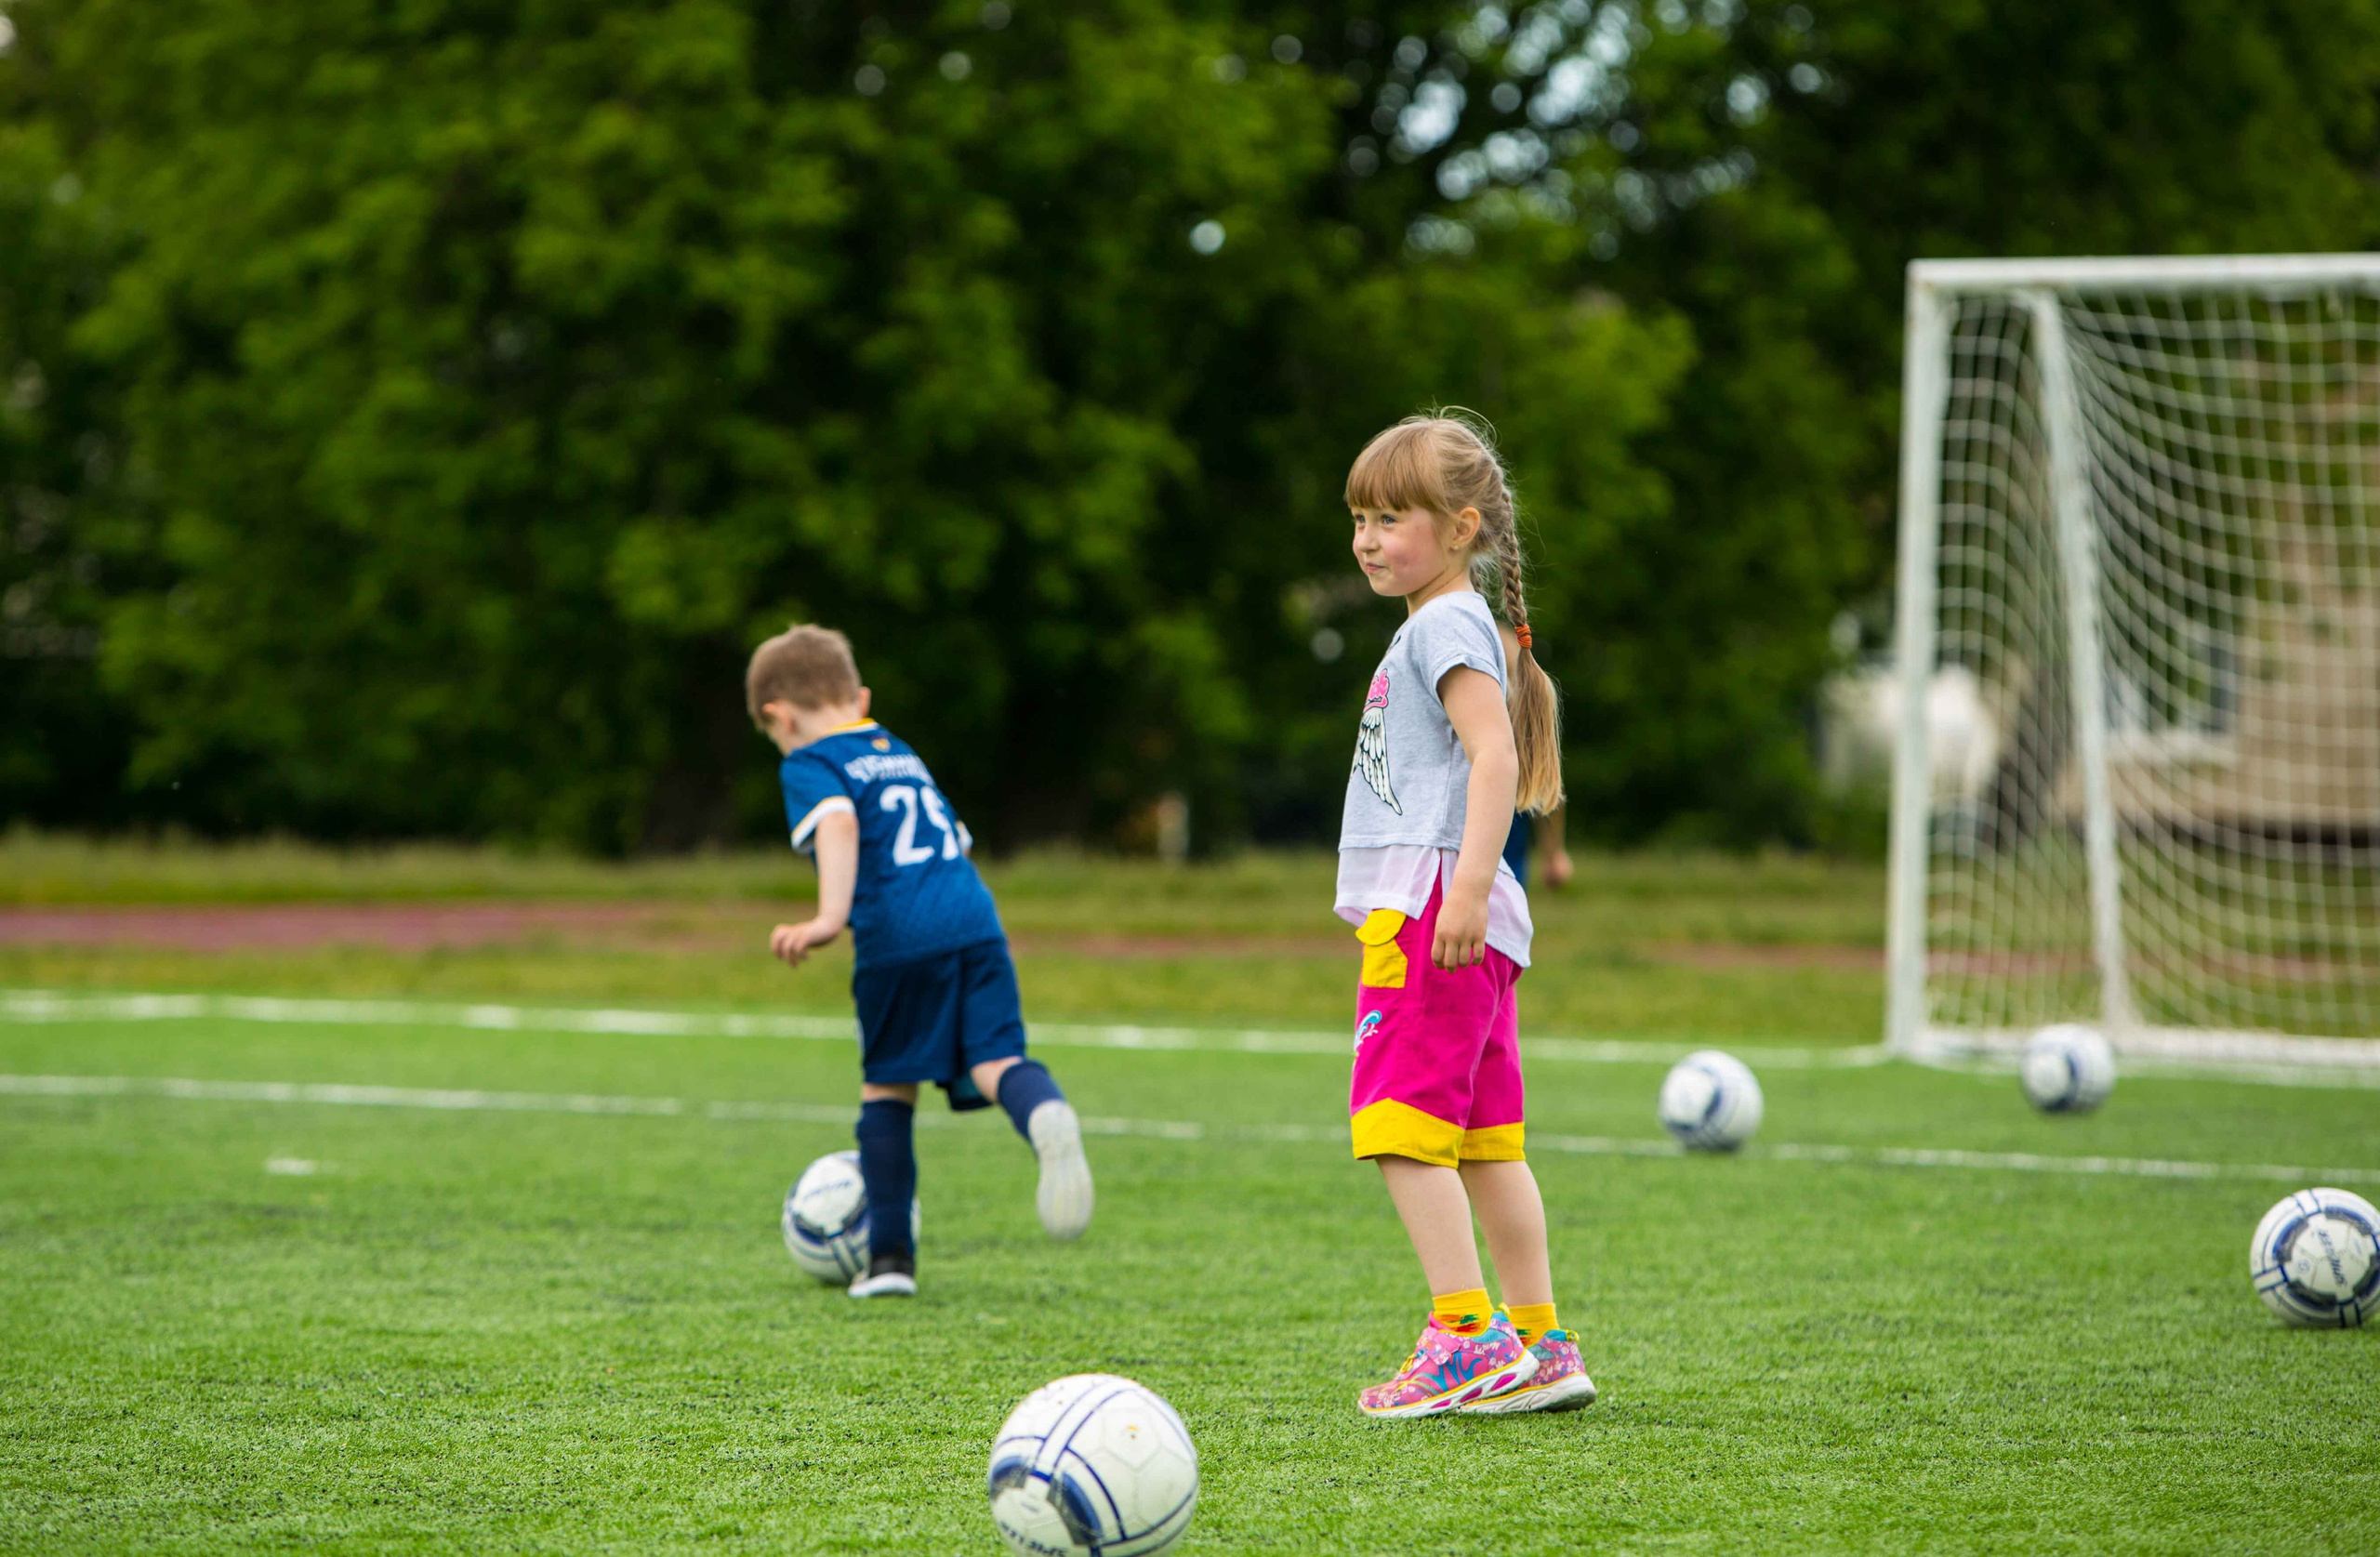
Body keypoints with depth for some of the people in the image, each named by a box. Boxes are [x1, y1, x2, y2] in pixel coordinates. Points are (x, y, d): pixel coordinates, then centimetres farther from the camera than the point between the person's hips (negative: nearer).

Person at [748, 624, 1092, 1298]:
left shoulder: (809, 765, 8)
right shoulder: (903, 755, 30)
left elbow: (838, 821, -13)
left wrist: (829, 917, -25)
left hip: (898, 938, -5)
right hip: (977, 922, 5)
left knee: (887, 1087, 10)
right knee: (995, 1061, -7)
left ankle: (890, 1255, 13)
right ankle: (1048, 1117, -44)